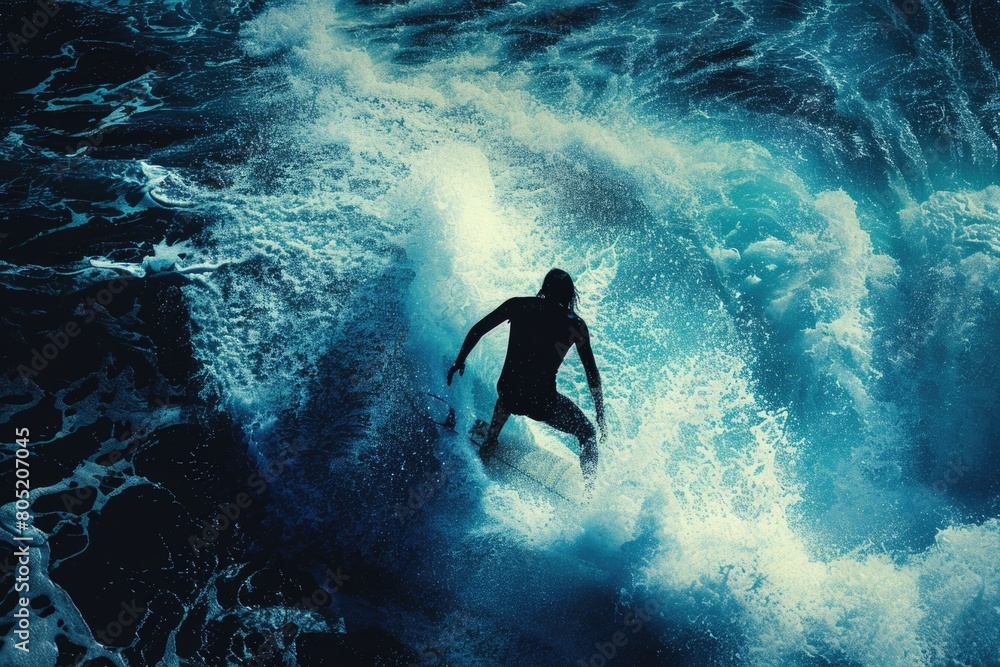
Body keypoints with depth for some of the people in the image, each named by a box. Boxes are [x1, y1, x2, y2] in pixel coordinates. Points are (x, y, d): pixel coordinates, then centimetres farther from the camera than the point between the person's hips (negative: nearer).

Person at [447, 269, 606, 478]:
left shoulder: (518, 305, 3)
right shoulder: (576, 324, -1)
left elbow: (477, 330, 8)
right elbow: (592, 374, 1)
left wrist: (459, 361, 23)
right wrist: (601, 417, 10)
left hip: (507, 393, 3)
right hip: (542, 403, -3)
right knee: (587, 433, 24)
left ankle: (489, 444, 52)